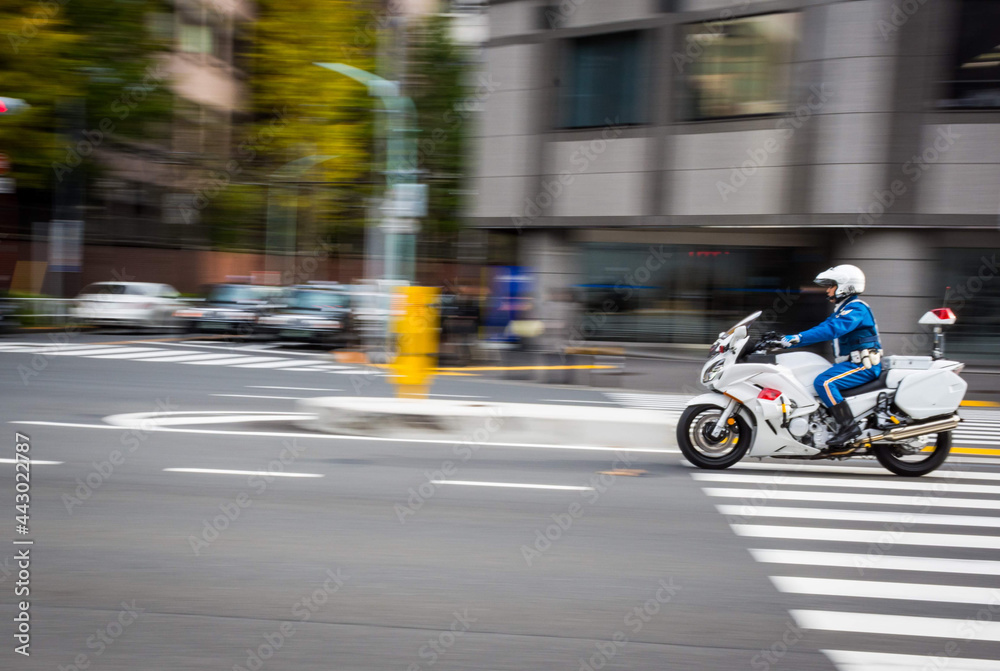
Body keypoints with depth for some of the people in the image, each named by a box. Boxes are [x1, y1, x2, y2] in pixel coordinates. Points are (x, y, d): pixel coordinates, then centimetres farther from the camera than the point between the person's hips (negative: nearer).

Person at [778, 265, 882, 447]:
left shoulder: (856, 309, -13)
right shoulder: (843, 310, 19)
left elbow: (832, 329, -28)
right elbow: (822, 329, 19)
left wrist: (798, 337, -33)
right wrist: (789, 340, 9)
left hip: (863, 365, -11)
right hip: (851, 363, 11)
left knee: (824, 382, -27)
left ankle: (849, 426, -27)